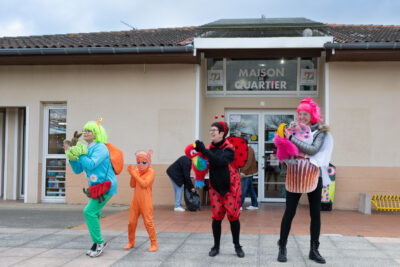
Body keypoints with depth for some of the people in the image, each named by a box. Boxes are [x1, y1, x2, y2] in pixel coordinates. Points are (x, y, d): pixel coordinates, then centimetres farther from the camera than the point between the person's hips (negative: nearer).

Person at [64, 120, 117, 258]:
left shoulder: (100, 148, -14)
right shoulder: (86, 149, 11)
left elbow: (91, 164, -28)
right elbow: (77, 170, 10)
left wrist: (79, 154, -17)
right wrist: (71, 155, -2)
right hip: (95, 186, 9)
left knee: (89, 212, -15)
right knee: (93, 214, 10)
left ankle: (99, 242, -3)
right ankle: (97, 245, 21)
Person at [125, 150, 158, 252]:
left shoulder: (150, 171, -7)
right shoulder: (136, 171, 10)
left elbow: (144, 184, -19)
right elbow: (132, 185, 6)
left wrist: (134, 174, -17)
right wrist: (132, 175, -8)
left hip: (145, 202, -6)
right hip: (135, 200, 6)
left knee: (148, 222, -6)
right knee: (131, 222, 9)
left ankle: (154, 244, 4)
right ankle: (131, 242, 26)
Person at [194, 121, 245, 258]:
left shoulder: (229, 148, -11)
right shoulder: (210, 148, 3)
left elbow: (220, 161, -28)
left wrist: (204, 150, -29)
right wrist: (199, 151, -18)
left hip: (231, 186, -3)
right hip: (215, 187, 3)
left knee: (233, 216, -1)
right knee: (216, 217, 2)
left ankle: (237, 246, 15)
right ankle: (216, 246, 15)